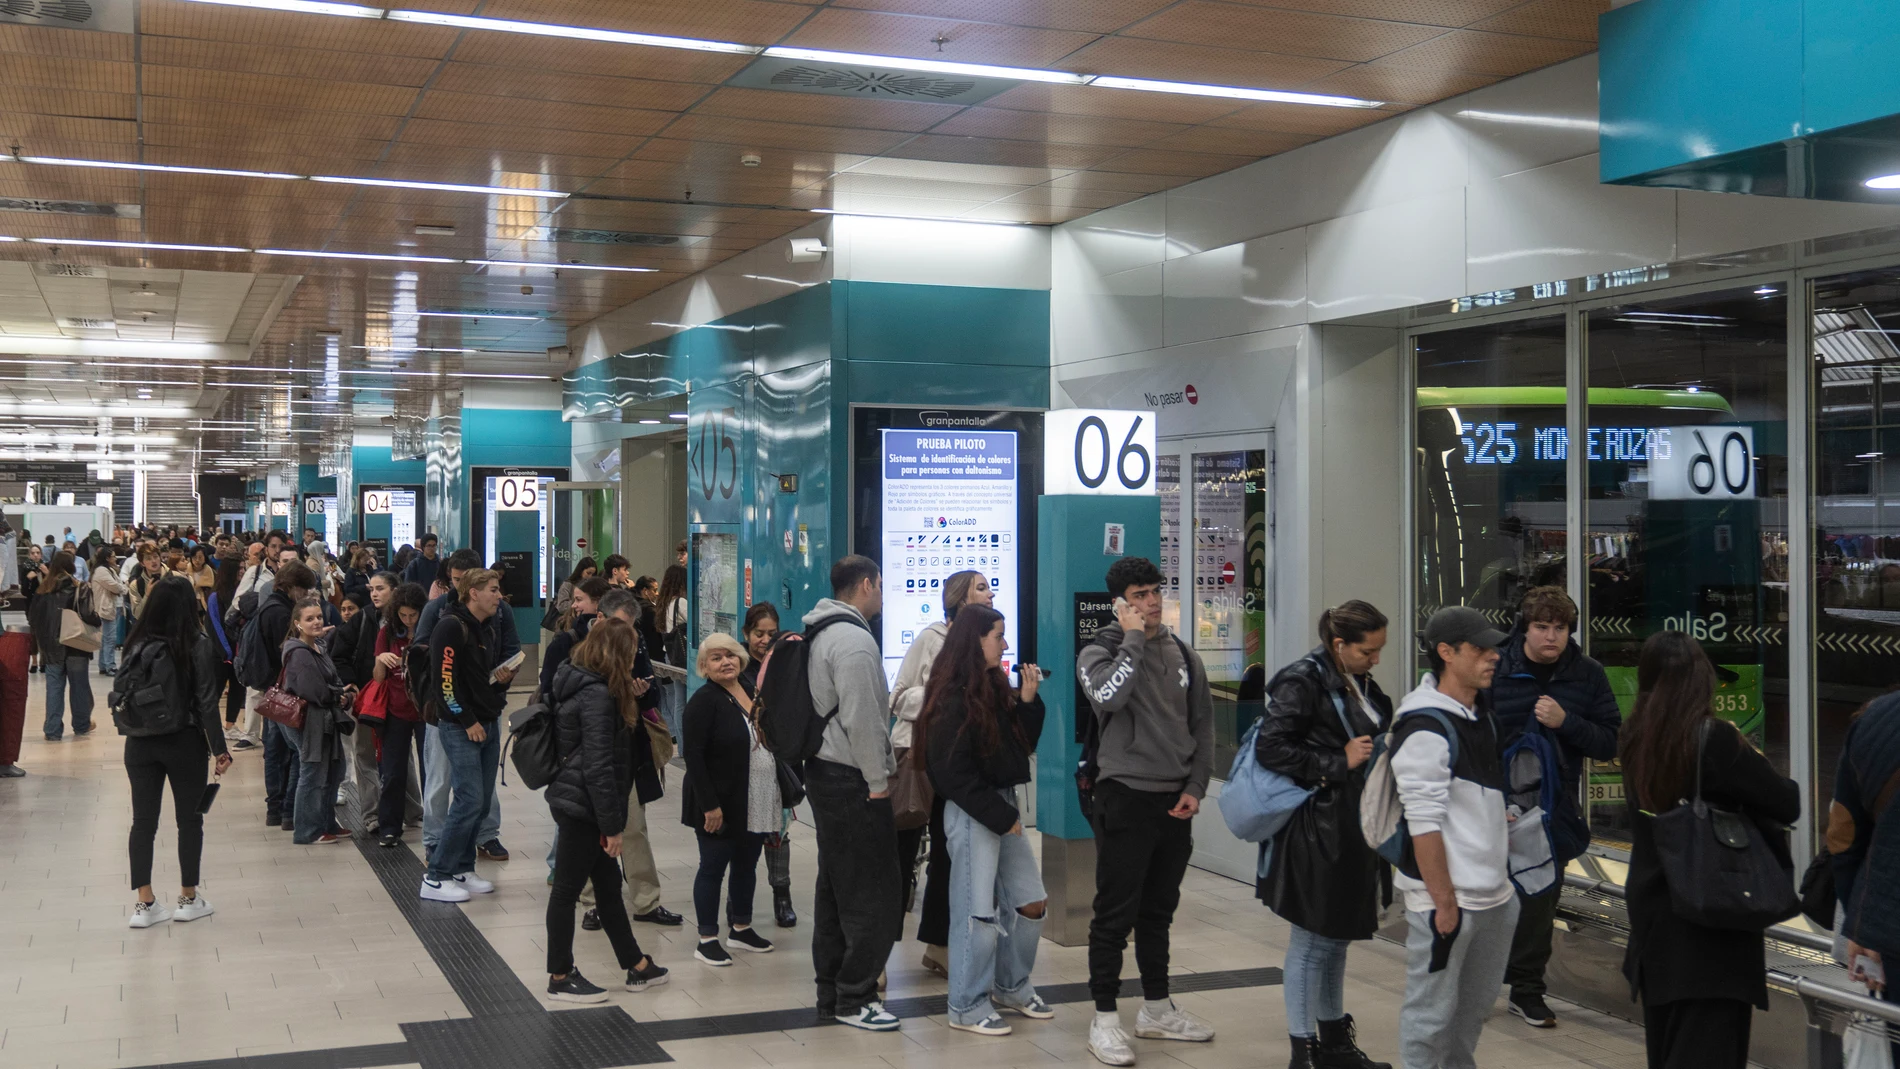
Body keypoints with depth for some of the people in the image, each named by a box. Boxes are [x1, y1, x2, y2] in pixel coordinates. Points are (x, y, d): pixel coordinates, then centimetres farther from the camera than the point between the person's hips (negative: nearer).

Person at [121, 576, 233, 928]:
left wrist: (137, 727, 11)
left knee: (143, 821, 7)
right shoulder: (199, 645, -10)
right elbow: (206, 702, -11)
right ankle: (188, 899, 18)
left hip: (140, 743, 3)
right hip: (184, 742, -3)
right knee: (189, 819, 10)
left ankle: (145, 904, 8)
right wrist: (219, 749, -6)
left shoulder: (137, 645, -1)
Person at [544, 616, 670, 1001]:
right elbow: (598, 766, -22)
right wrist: (612, 825, -20)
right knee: (567, 888, 1)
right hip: (581, 807, -10)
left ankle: (637, 966, 26)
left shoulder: (585, 684, 10)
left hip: (575, 801, 10)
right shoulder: (598, 695, -20)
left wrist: (631, 698, 9)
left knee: (608, 885, 16)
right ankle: (560, 978, 13)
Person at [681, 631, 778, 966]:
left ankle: (741, 928, 31)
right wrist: (709, 805, -22)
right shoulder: (704, 701, -13)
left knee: (746, 866, 17)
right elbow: (693, 755, -19)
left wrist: (783, 795, 14)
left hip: (755, 806, 7)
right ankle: (707, 940, 11)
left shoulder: (752, 694, 9)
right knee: (713, 868, 3)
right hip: (719, 805, -7)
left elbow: (768, 742, 18)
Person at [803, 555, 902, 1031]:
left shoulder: (822, 634, 15)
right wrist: (878, 780, -14)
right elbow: (861, 719, -21)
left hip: (824, 773, 11)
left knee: (834, 886, 15)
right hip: (852, 780, -11)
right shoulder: (855, 639, -17)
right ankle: (854, 1000, -1)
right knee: (872, 895, -5)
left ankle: (831, 991, 21)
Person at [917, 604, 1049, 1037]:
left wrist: (1029, 699, 0)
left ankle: (1012, 988, 28)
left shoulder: (994, 687, 10)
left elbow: (1024, 742, 14)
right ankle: (967, 1006, 10)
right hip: (972, 812, -8)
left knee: (1030, 902, 12)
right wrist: (1000, 816, -15)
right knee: (976, 910, -2)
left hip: (1003, 803, 8)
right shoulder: (952, 698, -14)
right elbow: (953, 772, -16)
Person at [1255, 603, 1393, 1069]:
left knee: (1337, 937, 18)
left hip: (1353, 829, 8)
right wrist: (1339, 763, -18)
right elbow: (1270, 749, -19)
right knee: (1312, 942, 1)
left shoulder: (1361, 685, 11)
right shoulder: (1303, 681, -14)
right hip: (1316, 829, -8)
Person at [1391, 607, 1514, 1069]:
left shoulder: (1482, 711, 10)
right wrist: (1443, 902, -20)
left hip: (1494, 892, 9)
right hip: (1446, 898, -9)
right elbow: (1424, 823, -21)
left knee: (1477, 1004, 20)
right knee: (1432, 1013, 0)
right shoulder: (1425, 729, -19)